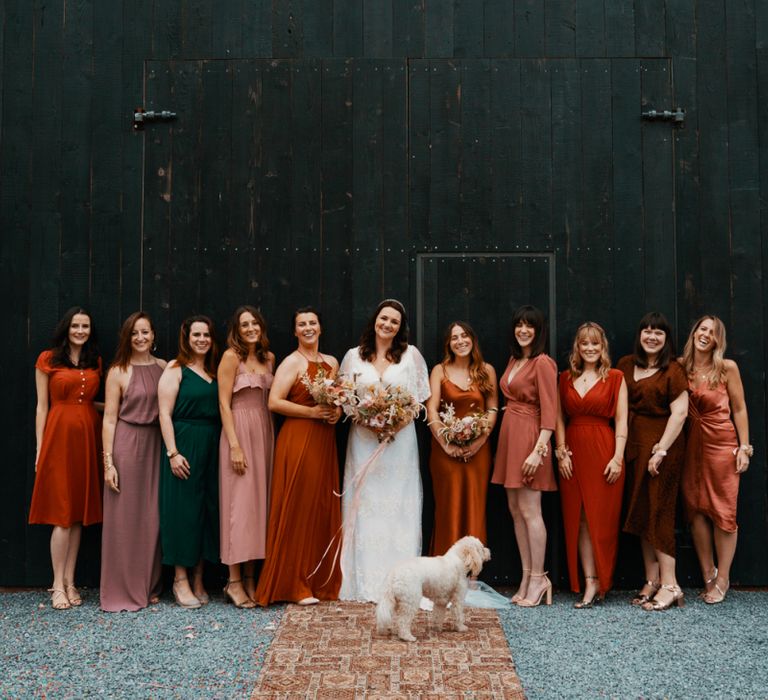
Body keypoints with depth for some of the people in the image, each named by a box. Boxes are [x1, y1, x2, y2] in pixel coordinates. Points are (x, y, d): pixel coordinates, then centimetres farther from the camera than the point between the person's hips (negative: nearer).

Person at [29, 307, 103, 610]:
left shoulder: (95, 362, 13)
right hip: (59, 436, -4)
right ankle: (58, 585, 4)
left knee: (80, 512, 5)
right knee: (62, 514, -4)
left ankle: (69, 582, 13)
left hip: (88, 437, 4)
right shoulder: (48, 360, 2)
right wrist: (39, 447, -4)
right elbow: (42, 406, 0)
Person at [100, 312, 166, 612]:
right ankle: (121, 590, 12)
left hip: (156, 446, 4)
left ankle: (149, 586, 20)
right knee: (124, 518, 2)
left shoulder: (163, 367, 8)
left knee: (152, 518, 8)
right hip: (126, 445, -4)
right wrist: (108, 462, -9)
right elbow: (109, 419, -4)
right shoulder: (118, 372, -2)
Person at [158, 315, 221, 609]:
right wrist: (172, 452, -15)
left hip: (211, 447, 6)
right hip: (184, 445, -5)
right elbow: (165, 413, -8)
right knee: (183, 508, -1)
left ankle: (198, 580, 17)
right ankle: (180, 579, 9)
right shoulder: (176, 369, -2)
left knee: (207, 509, 7)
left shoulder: (215, 372, 13)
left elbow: (222, 411, 11)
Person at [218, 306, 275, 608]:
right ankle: (234, 581, 3)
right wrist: (235, 446, -16)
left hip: (264, 432, 6)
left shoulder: (268, 358, 12)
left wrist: (269, 439, 4)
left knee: (258, 500, 7)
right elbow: (224, 403, -10)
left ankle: (250, 577, 15)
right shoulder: (231, 357, -6)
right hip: (239, 430, -6)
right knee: (240, 502, -5)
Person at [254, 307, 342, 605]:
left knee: (324, 509, 7)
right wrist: (313, 411, -17)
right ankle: (294, 584, 5)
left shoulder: (332, 362, 15)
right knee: (298, 509, -4)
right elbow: (274, 402, -13)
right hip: (297, 439, -6)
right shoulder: (292, 362, -4)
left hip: (325, 441, 6)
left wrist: (337, 411, 2)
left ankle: (322, 581, 17)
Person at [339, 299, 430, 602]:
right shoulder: (354, 356, 9)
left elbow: (420, 399, 5)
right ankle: (365, 584, 7)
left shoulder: (411, 355, 6)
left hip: (400, 438, -1)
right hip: (363, 438, 1)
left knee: (398, 507, -1)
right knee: (365, 507, 0)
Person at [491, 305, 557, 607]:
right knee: (515, 509, 9)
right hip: (509, 435, 9)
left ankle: (538, 579, 4)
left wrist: (538, 450, -21)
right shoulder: (513, 360, 16)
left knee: (529, 511, -5)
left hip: (528, 437, -9)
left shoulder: (542, 362, -10)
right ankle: (527, 578, 16)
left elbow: (549, 412, -15)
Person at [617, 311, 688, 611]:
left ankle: (670, 585, -2)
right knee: (640, 513, 7)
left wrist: (661, 449, -17)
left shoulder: (672, 370, -7)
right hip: (633, 443, 6)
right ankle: (652, 580, 14)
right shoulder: (626, 365, 10)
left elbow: (679, 412, -12)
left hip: (661, 443, -6)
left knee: (658, 511, -7)